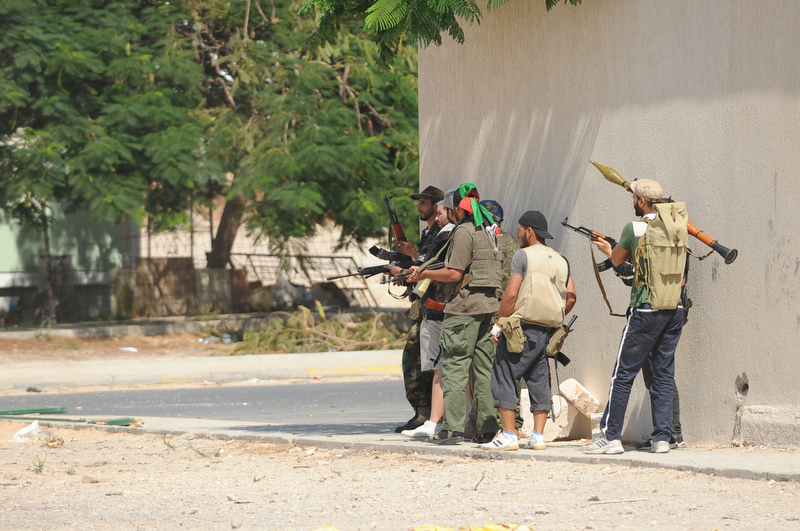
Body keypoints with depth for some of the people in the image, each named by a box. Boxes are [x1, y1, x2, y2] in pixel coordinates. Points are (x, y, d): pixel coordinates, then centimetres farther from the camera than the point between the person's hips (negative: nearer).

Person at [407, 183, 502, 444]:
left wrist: (424, 274, -3)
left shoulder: (464, 231, -12)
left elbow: (454, 274, -16)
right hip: (488, 305, 8)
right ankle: (488, 425, 9)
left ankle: (453, 428, -10)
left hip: (464, 306, -8)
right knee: (483, 368, 10)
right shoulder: (489, 231, 14)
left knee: (454, 366, -6)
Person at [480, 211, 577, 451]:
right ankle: (538, 436, 7)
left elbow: (511, 294, -12)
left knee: (504, 378, -2)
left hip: (521, 329, -7)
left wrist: (500, 324, -6)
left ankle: (509, 435, -7)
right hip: (547, 332, 7)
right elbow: (571, 296, 10)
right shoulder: (560, 260, 14)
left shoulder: (523, 255, -5)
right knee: (539, 382, 11)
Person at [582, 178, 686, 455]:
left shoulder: (635, 228, -7)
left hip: (646, 310, -5)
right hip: (675, 309, 5)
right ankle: (661, 438, 5)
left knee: (624, 374, 1)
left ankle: (611, 436, 0)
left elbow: (617, 260, 7)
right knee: (664, 375, 9)